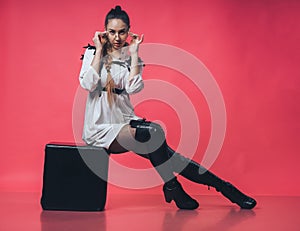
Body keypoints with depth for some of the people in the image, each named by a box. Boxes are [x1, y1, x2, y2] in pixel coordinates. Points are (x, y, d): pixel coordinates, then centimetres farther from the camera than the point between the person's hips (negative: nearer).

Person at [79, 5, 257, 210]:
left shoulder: (131, 57, 8)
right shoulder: (93, 53, 3)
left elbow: (133, 88, -11)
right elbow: (88, 84, -16)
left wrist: (134, 53, -9)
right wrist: (99, 50, -10)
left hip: (125, 122, 3)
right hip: (101, 128, -3)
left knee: (166, 154, -16)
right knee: (152, 132, -30)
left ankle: (223, 187, -10)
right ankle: (173, 187, -14)